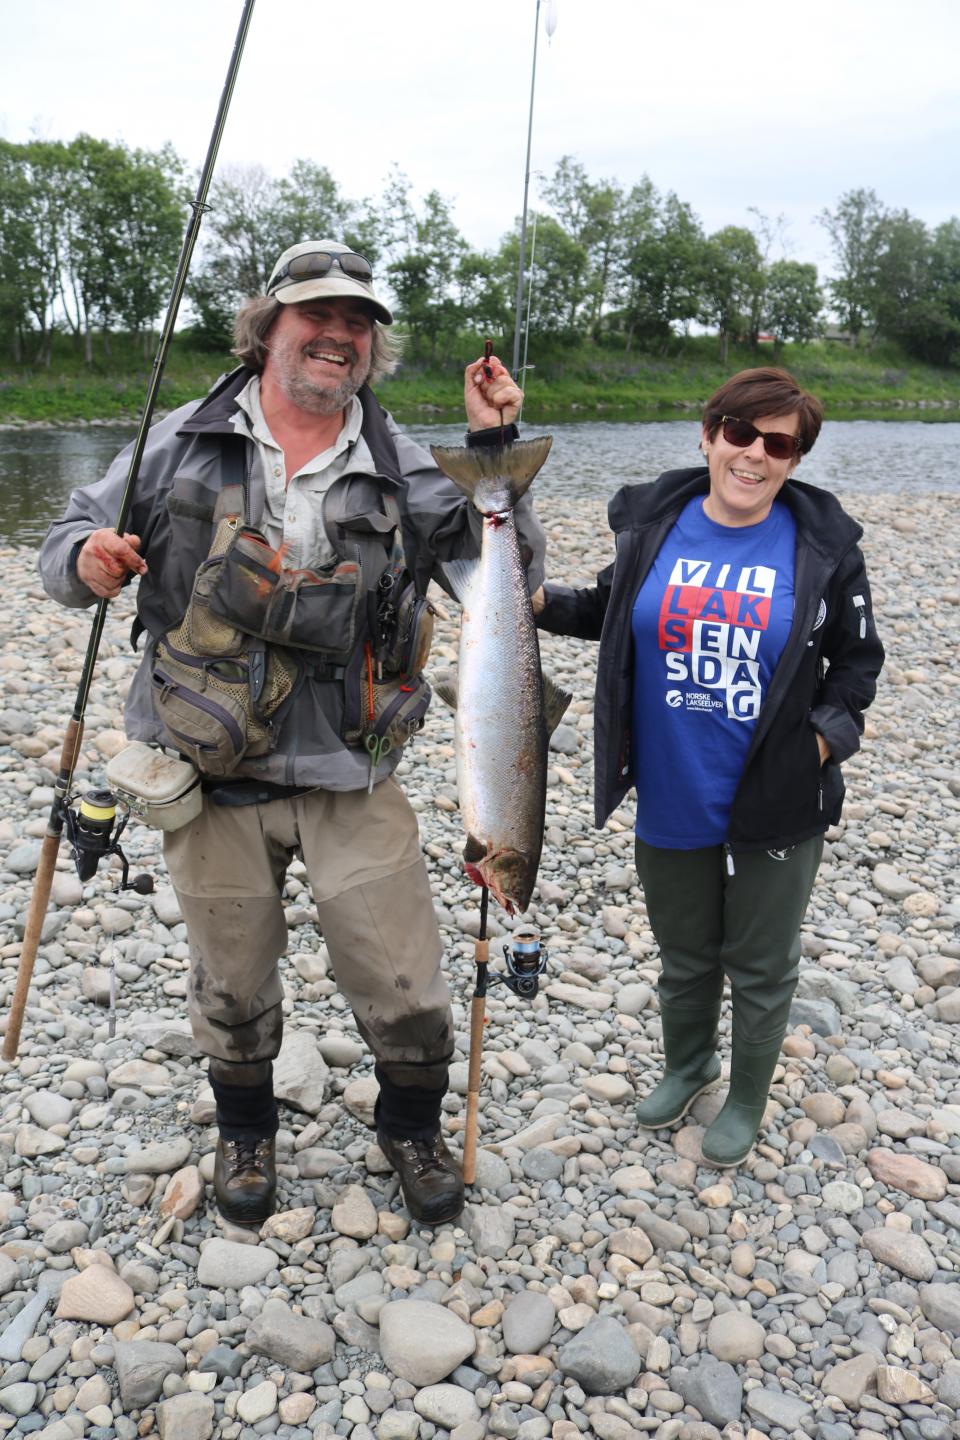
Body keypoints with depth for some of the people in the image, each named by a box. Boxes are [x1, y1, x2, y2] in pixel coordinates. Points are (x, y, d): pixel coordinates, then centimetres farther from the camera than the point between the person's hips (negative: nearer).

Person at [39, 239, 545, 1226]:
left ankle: (411, 1128, 37)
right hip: (211, 779, 0)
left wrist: (495, 452, -14)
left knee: (406, 994, 6)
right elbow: (68, 544, 2)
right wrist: (86, 559, -21)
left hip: (351, 781, 0)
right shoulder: (180, 447, -2)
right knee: (232, 989, 17)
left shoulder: (403, 474, -1)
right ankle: (244, 1134, 46)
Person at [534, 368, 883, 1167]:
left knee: (760, 968, 17)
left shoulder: (824, 545, -9)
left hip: (776, 807, -2)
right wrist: (541, 602, -3)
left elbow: (856, 658, 3)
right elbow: (611, 613, 11)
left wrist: (825, 736, -10)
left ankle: (747, 1101, 43)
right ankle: (688, 1065, 52)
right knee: (685, 957, 23)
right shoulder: (654, 523, -5)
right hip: (670, 802, 2)